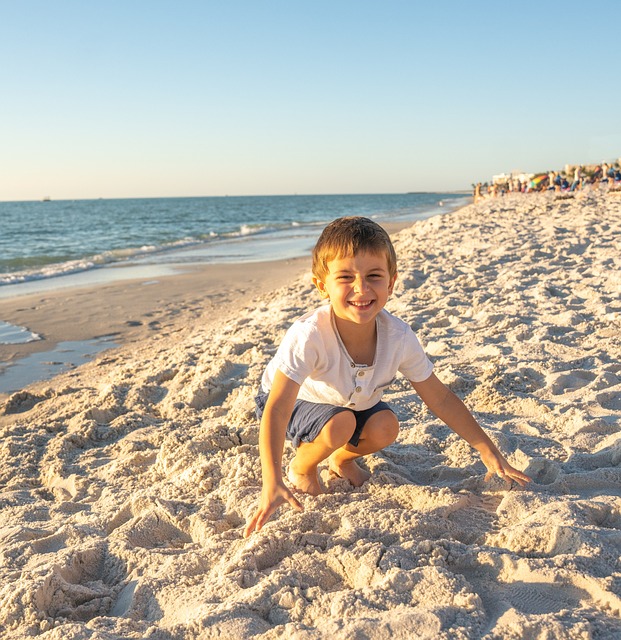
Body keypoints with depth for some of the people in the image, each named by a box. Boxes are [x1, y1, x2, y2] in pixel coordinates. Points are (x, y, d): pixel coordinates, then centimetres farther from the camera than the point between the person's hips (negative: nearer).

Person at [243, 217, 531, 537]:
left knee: (385, 427, -21)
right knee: (340, 424, -31)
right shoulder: (308, 336, -41)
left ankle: (342, 460, 12)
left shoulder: (399, 338, -26)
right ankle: (300, 467, 2)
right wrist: (272, 483, -53)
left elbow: (440, 399, -13)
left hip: (350, 402, 4)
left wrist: (488, 451, -11)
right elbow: (276, 410, -42)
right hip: (294, 402, -4)